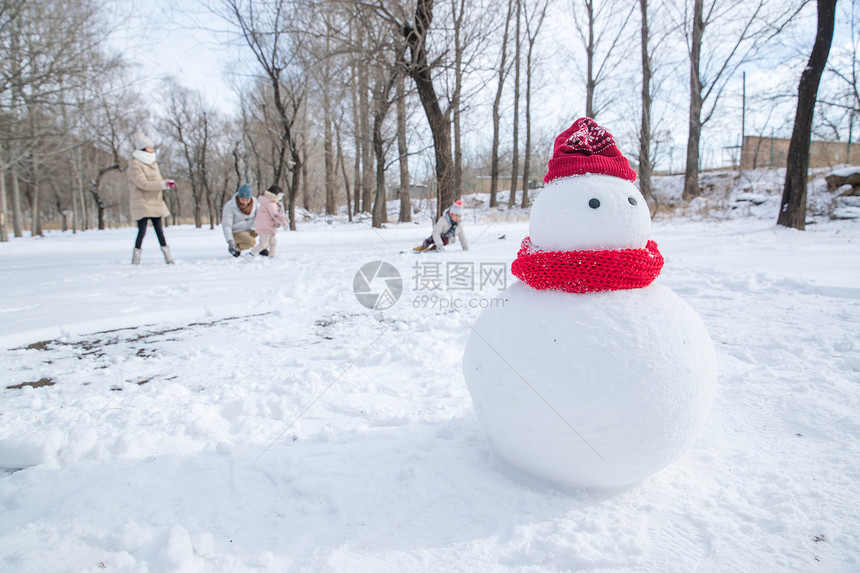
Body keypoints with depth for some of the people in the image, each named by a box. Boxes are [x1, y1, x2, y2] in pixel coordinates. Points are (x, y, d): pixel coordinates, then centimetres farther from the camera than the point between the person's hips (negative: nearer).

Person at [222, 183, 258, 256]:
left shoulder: (254, 201, -10)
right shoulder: (229, 206, -22)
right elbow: (226, 225, -23)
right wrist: (230, 241, -34)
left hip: (249, 231, 5)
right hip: (236, 233, -5)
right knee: (252, 242, -33)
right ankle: (236, 248, -4)